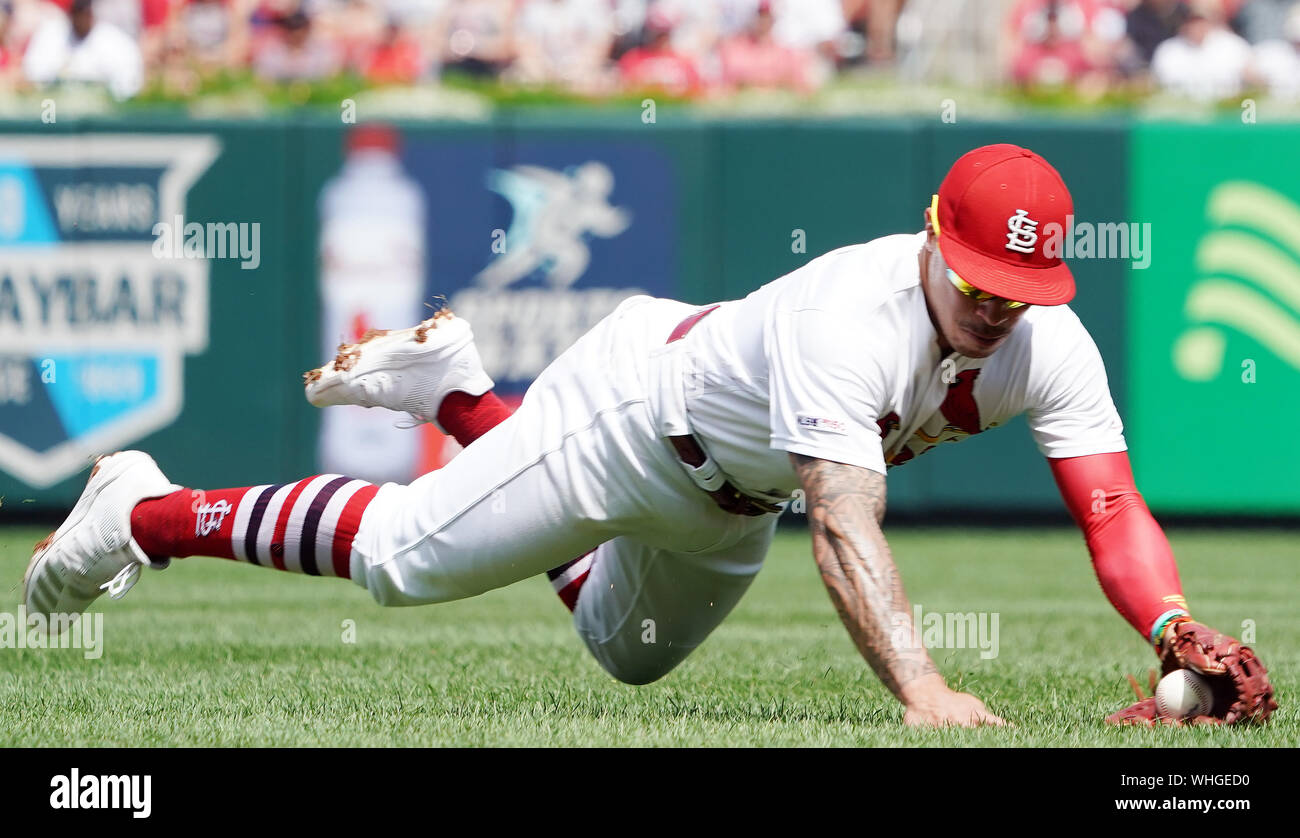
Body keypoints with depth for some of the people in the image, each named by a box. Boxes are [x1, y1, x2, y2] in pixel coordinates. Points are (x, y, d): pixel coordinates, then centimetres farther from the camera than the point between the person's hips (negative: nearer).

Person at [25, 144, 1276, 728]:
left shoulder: (1046, 348, -26)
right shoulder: (852, 321, -44)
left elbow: (1113, 513, -34)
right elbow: (843, 529, -54)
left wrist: (1181, 637, -54)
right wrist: (921, 690, -67)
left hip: (729, 504, 7)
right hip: (638, 412, -7)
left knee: (627, 651, 30)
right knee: (405, 559, -1)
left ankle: (459, 393, 42)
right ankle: (145, 510, 21)